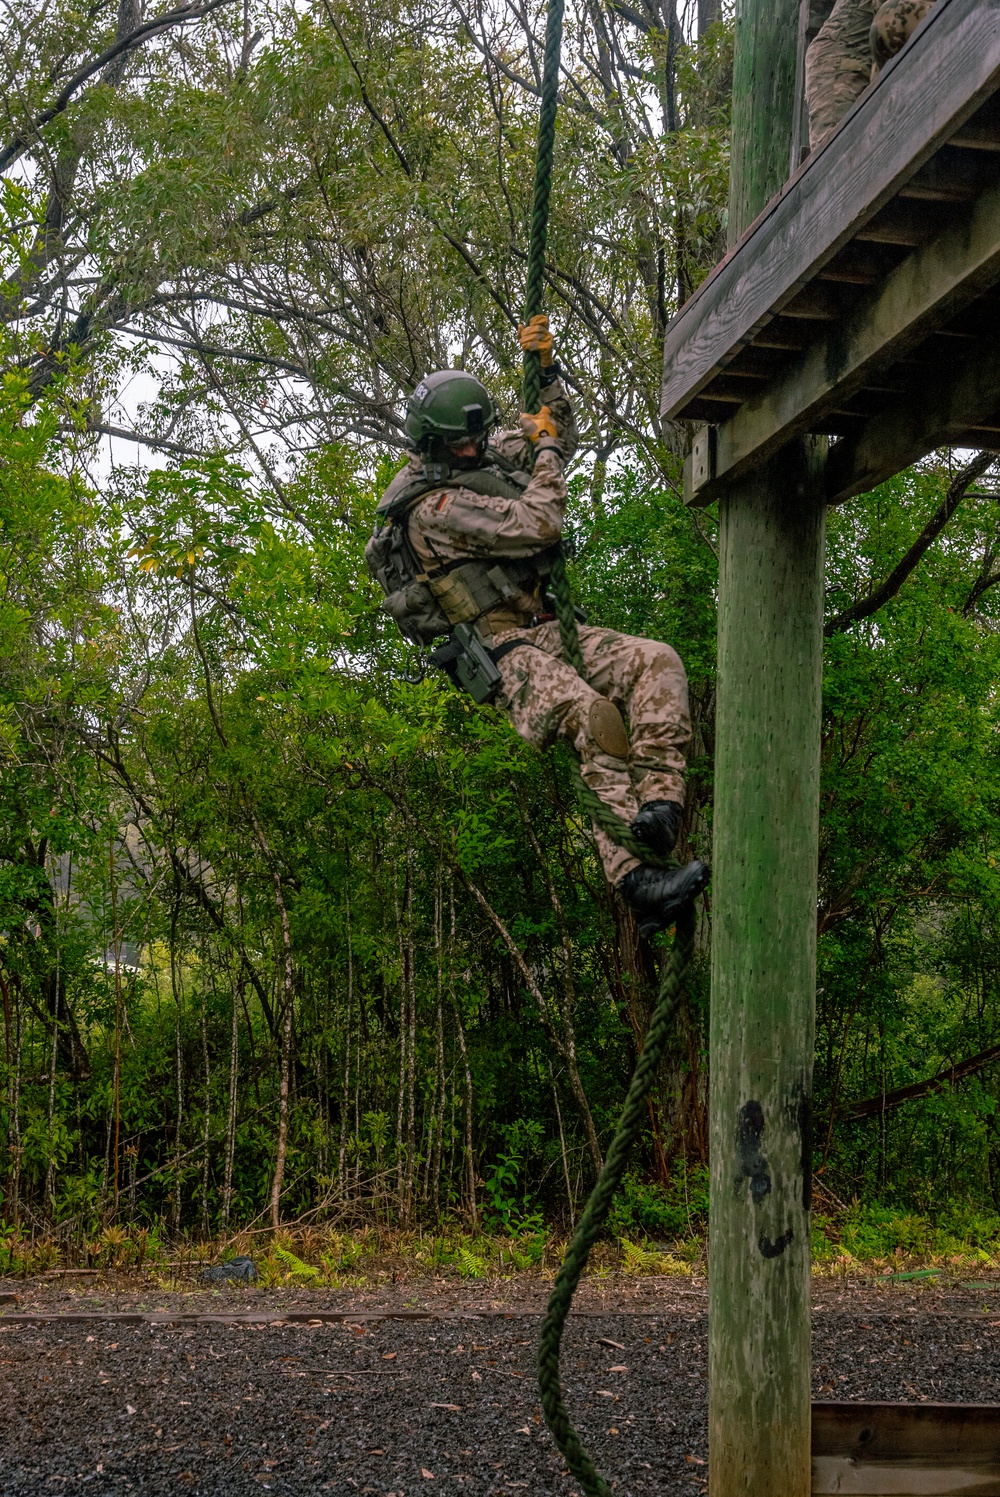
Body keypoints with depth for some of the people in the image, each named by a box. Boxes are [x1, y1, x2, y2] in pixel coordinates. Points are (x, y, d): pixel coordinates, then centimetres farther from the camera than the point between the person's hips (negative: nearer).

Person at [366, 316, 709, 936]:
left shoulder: (485, 461, 15)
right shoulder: (432, 504, -12)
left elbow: (561, 438, 29)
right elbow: (537, 524, -19)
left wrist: (546, 373, 12)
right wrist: (545, 450, -3)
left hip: (550, 629, 9)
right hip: (501, 651, -9)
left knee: (657, 663, -16)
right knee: (592, 714, -35)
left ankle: (658, 802, -32)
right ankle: (638, 880, -41)